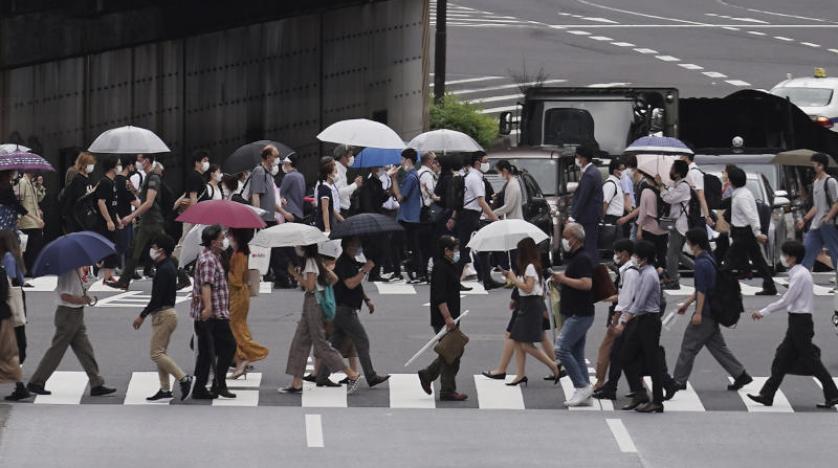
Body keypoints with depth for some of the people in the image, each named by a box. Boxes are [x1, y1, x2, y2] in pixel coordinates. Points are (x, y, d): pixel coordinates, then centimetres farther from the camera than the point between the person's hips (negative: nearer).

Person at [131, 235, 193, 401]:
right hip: (168, 313, 11)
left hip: (163, 315, -11)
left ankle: (183, 378, -15)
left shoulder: (164, 270, -18)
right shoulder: (170, 266, 15)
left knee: (157, 353, -10)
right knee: (160, 353, 12)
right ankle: (165, 390, 12)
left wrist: (142, 316, -16)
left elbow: (157, 298, -22)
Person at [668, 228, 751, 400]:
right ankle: (740, 375, 15)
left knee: (688, 347, -2)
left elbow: (702, 290, -21)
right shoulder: (709, 260, 13)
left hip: (705, 313, -10)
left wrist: (698, 313, -21)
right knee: (717, 345, 15)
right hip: (713, 312, 10)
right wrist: (687, 303, 27)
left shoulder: (702, 264, -18)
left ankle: (678, 381, 3)